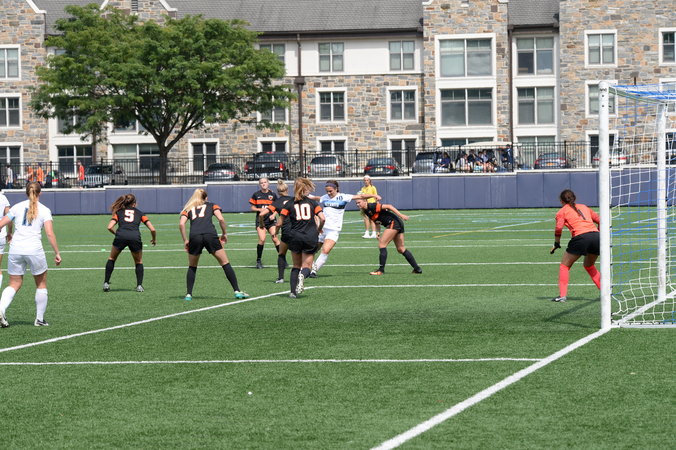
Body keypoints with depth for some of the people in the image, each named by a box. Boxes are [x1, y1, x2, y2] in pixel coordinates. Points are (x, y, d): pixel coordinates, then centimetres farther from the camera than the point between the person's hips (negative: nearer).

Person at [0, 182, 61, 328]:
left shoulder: (17, 207, 9)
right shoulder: (44, 210, 2)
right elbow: (50, 234, -7)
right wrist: (57, 253, -2)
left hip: (15, 249, 2)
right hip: (34, 250, -2)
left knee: (14, 284, 12)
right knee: (41, 283, 17)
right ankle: (39, 319, 18)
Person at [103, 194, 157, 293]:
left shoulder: (118, 212, 24)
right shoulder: (139, 213, 24)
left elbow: (110, 227, 10)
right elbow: (152, 229, 17)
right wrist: (154, 239, 36)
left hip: (121, 235, 0)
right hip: (135, 237, 0)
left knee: (112, 259, 23)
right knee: (139, 262, 23)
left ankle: (106, 283, 16)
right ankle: (139, 285, 9)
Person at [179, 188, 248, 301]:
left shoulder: (188, 209, 26)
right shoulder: (211, 205, 24)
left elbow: (181, 224, 8)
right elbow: (221, 219, 6)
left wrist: (185, 240, 13)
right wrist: (224, 234, 17)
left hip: (194, 237, 1)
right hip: (210, 235, -1)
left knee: (192, 267, 20)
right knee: (225, 263, 6)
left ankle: (188, 294, 11)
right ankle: (237, 291, 1)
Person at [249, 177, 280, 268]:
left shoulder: (272, 194, 4)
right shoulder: (256, 194, 4)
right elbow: (252, 208, 7)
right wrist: (260, 210, -11)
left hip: (270, 220, 1)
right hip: (260, 220, -1)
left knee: (275, 239, -8)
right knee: (262, 239, -15)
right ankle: (259, 260, 0)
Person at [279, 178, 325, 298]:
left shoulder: (289, 204, 4)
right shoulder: (312, 202, 6)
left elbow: (281, 222, 1)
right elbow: (322, 218, -3)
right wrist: (319, 229, 15)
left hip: (295, 237, 1)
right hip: (310, 237, 0)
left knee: (296, 265, 16)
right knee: (307, 265, 5)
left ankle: (293, 291, 5)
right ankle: (302, 275, -30)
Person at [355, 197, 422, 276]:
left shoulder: (372, 206, -16)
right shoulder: (366, 212, 11)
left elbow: (388, 206, -19)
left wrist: (401, 215, -25)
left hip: (394, 222, -10)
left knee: (382, 244, -11)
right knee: (401, 249, 12)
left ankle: (381, 270, -8)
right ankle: (417, 269, 16)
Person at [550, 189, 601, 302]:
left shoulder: (562, 211, 13)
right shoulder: (584, 207, 27)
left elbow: (558, 228, -4)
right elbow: (600, 220, 23)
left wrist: (556, 243, 7)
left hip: (580, 237, -5)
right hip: (596, 235, 5)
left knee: (564, 265, 12)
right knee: (589, 265, 27)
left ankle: (562, 295, 0)